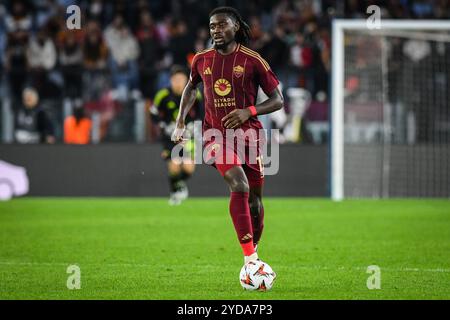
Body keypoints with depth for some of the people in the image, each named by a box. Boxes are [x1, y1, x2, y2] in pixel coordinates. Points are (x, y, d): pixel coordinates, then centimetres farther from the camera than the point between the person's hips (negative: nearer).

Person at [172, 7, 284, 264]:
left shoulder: (252, 60, -5)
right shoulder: (202, 60, 4)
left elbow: (278, 100, -2)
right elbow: (191, 88, 26)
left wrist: (248, 111, -18)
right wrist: (181, 123, 14)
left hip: (248, 134, 0)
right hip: (216, 134, 0)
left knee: (255, 201, 6)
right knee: (239, 186, -25)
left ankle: (254, 249, 34)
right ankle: (250, 260, -29)